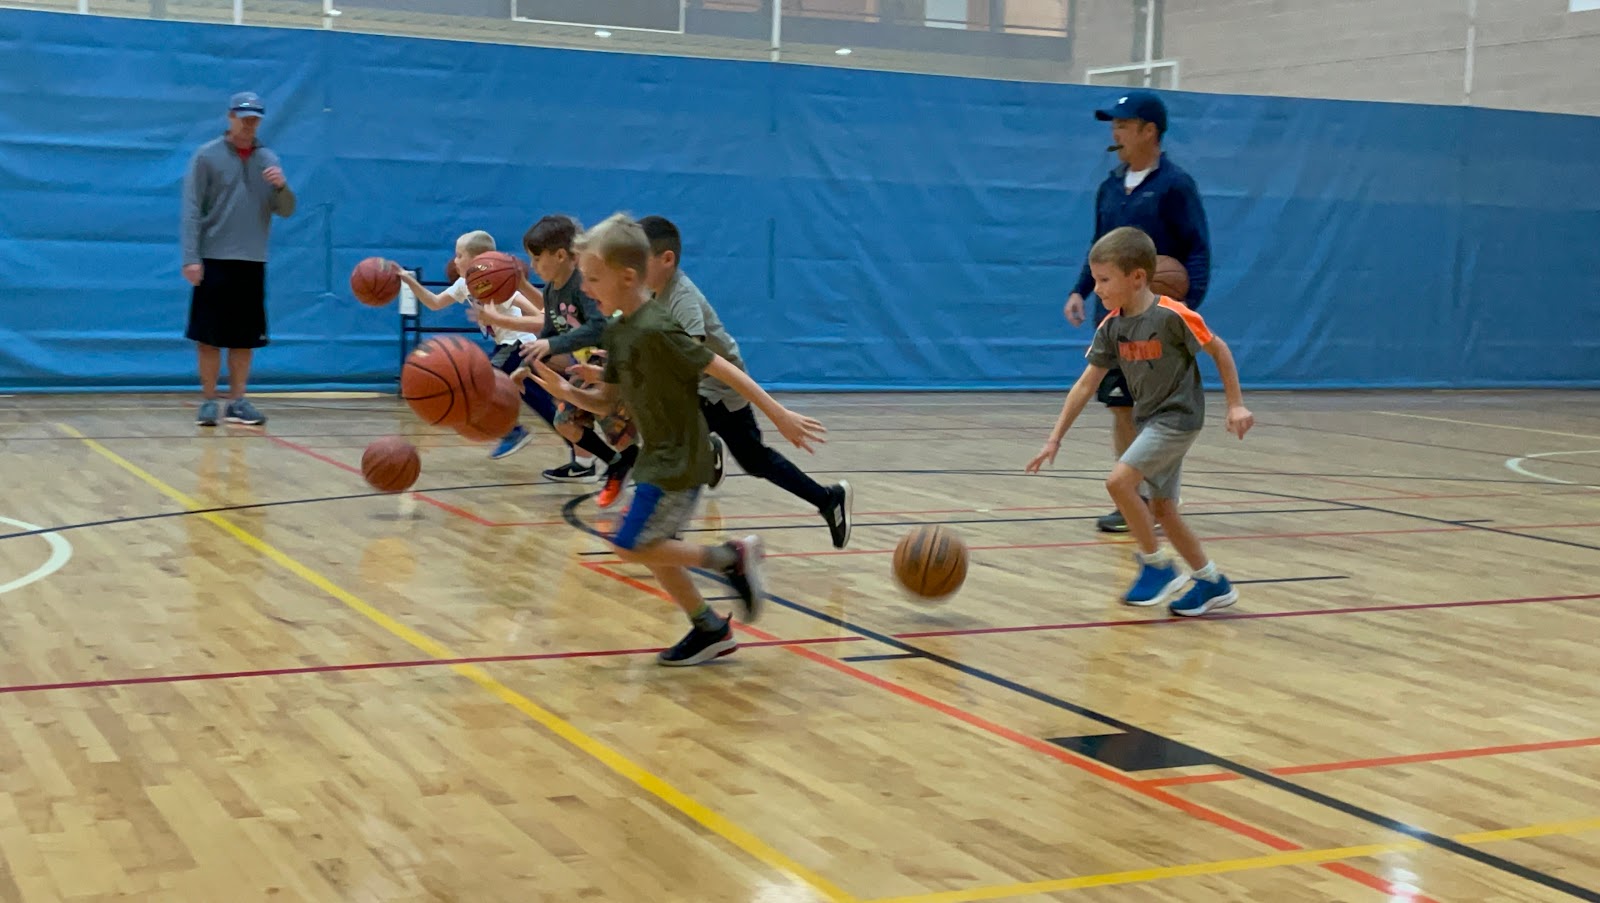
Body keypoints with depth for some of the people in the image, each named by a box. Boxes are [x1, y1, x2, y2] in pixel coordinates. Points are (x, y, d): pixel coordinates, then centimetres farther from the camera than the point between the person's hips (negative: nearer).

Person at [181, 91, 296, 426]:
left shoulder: (269, 160, 11)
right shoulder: (207, 156, 0)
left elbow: (286, 211, 9)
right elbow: (192, 210, -5)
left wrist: (281, 187, -12)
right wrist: (191, 258, -13)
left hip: (252, 262, 3)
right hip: (214, 260, -3)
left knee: (245, 338, 5)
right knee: (209, 336, -1)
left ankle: (237, 401, 13)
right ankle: (208, 402, 7)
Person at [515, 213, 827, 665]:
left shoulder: (655, 330, -22)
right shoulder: (617, 332, 5)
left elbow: (723, 369, -20)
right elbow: (605, 400, 9)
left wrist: (779, 415, -19)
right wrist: (567, 392, -12)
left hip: (679, 461, -9)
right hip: (658, 457, 9)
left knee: (631, 546, -9)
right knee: (652, 550, 14)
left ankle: (732, 557, 0)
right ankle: (710, 629, 26)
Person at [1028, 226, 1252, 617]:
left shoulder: (1172, 316, -22)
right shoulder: (1111, 327, -2)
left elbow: (1219, 349, -9)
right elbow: (1085, 385, 1)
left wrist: (1236, 405, -9)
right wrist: (1054, 439, -1)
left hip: (1178, 419, -8)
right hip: (1150, 420, 8)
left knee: (1119, 481, -19)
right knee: (1161, 507, 11)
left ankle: (1158, 567, -4)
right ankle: (1213, 584, 25)